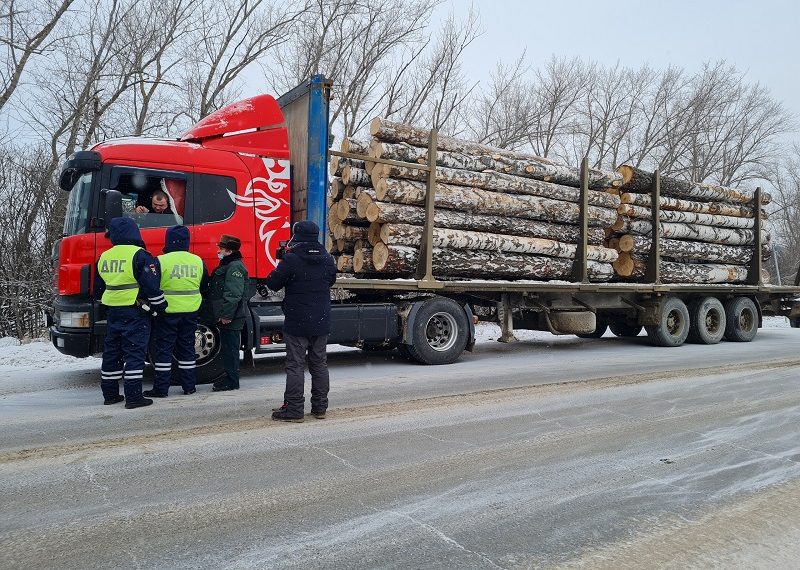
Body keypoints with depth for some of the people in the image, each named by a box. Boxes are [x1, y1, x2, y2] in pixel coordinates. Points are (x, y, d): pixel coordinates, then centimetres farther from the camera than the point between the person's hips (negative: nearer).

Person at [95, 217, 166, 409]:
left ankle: (110, 394, 22)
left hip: (113, 312, 6)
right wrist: (160, 306, -4)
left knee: (112, 353, 15)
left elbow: (98, 289, 20)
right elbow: (151, 285, -17)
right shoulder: (140, 255, -12)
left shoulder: (104, 257, 10)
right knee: (134, 352, -5)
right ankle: (133, 396, -6)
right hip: (135, 312, -6)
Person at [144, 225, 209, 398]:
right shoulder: (198, 261, 2)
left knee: (163, 349, 5)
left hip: (167, 312, -4)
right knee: (187, 347, 14)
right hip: (190, 312, 4)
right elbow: (204, 288, 12)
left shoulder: (161, 261, -12)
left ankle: (161, 388, 8)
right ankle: (189, 386, 18)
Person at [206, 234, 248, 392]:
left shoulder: (235, 267, -16)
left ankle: (231, 381, 2)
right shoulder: (227, 265, 19)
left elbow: (234, 294, -24)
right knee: (227, 347, 17)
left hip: (230, 318, -11)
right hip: (225, 316, 11)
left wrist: (226, 315, -25)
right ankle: (229, 375, 28)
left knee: (230, 348, -4)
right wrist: (222, 314, 24)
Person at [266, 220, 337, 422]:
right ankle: (320, 407, 21)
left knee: (295, 365, 1)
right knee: (319, 364, 14)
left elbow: (273, 283, -6)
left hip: (297, 322, -5)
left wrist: (281, 266, 10)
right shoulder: (328, 260, 4)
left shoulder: (291, 260, -15)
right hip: (321, 322, 5)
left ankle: (294, 409, 4)